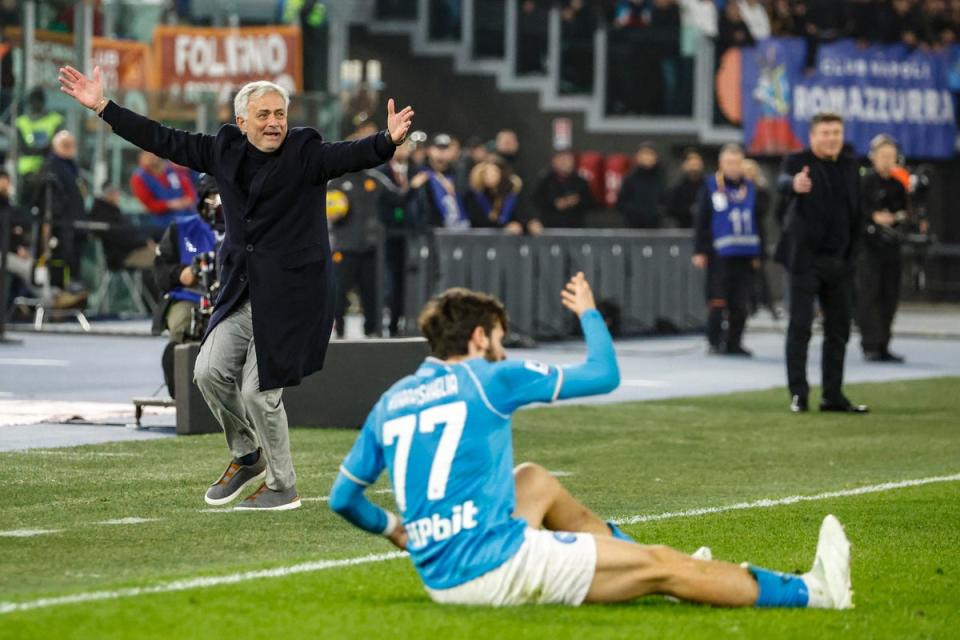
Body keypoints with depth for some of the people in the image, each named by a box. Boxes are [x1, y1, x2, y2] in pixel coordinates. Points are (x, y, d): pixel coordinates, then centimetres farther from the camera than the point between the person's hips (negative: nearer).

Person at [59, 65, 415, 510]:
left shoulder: (305, 154, -9)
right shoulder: (226, 152, 7)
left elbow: (350, 156, -26)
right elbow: (164, 141, 12)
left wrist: (388, 141, -48)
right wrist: (102, 107, 11)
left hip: (290, 296, -6)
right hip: (242, 291, 6)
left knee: (259, 390, -6)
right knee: (210, 371, -3)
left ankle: (283, 488, 14)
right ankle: (247, 455, 23)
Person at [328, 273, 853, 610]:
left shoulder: (389, 402, 12)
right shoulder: (489, 379, -2)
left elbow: (343, 498, 13)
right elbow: (603, 374, 4)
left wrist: (394, 529, 32)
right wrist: (589, 313, 22)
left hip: (439, 578, 7)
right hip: (497, 564, -7)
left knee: (534, 480, 32)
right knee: (661, 565, 2)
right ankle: (810, 593, 9)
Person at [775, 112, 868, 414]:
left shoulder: (849, 166, 11)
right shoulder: (798, 162, -6)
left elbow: (856, 211, 14)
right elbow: (783, 182, -29)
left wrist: (853, 252, 7)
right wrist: (794, 184, -53)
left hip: (839, 261, 6)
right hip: (805, 258, -6)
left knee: (838, 329, 9)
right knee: (800, 327, -5)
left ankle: (833, 395, 16)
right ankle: (798, 394, -2)